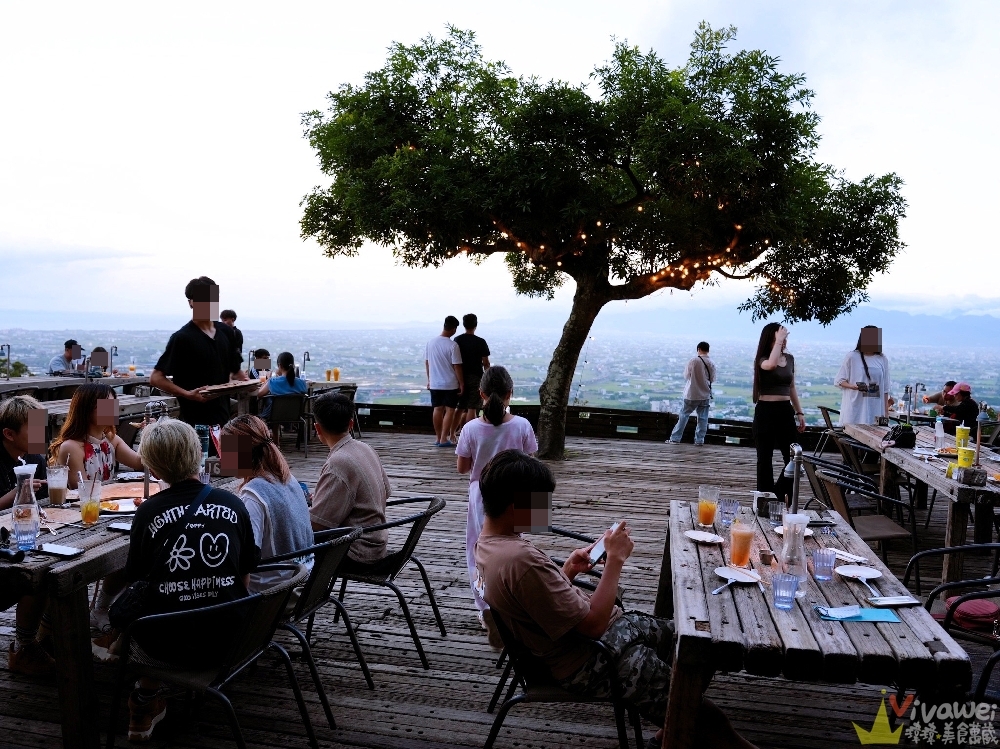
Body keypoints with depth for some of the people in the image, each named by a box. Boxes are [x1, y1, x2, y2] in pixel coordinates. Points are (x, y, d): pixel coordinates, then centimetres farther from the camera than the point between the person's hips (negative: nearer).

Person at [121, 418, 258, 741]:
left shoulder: (148, 512, -8)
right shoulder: (233, 504, -3)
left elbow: (135, 580, 0)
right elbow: (245, 577, 5)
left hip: (169, 641, -1)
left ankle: (147, 699, 27)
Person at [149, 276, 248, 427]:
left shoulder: (226, 332, 9)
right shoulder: (182, 338, -10)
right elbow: (156, 378, -11)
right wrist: (188, 394, -23)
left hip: (223, 416, 6)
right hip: (195, 419, -6)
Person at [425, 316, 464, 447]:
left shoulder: (431, 342, 1)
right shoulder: (453, 345, -16)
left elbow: (426, 362, 9)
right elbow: (457, 367, -14)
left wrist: (429, 379, 19)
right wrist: (461, 383, -6)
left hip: (434, 383, 5)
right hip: (450, 384, -5)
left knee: (438, 409, 13)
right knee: (450, 410, 3)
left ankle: (438, 438, 20)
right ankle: (444, 439, 1)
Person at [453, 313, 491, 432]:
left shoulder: (457, 340, 2)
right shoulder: (480, 342, -9)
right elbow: (486, 363, -7)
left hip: (461, 377, 4)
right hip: (475, 378, -4)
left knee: (461, 407, 15)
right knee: (472, 408, -1)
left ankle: (453, 433, 15)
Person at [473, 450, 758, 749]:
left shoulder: (491, 541, -1)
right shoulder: (521, 560, -33)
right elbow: (593, 624, -26)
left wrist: (568, 569, -2)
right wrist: (615, 559, -20)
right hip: (587, 664, -10)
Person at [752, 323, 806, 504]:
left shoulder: (790, 358, 10)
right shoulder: (762, 360, -6)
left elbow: (792, 388, 18)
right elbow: (771, 364, -33)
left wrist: (799, 412, 16)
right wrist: (778, 341, -22)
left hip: (785, 411, 5)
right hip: (766, 411, -5)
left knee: (793, 457, 4)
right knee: (765, 458, 2)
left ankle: (779, 495, 23)